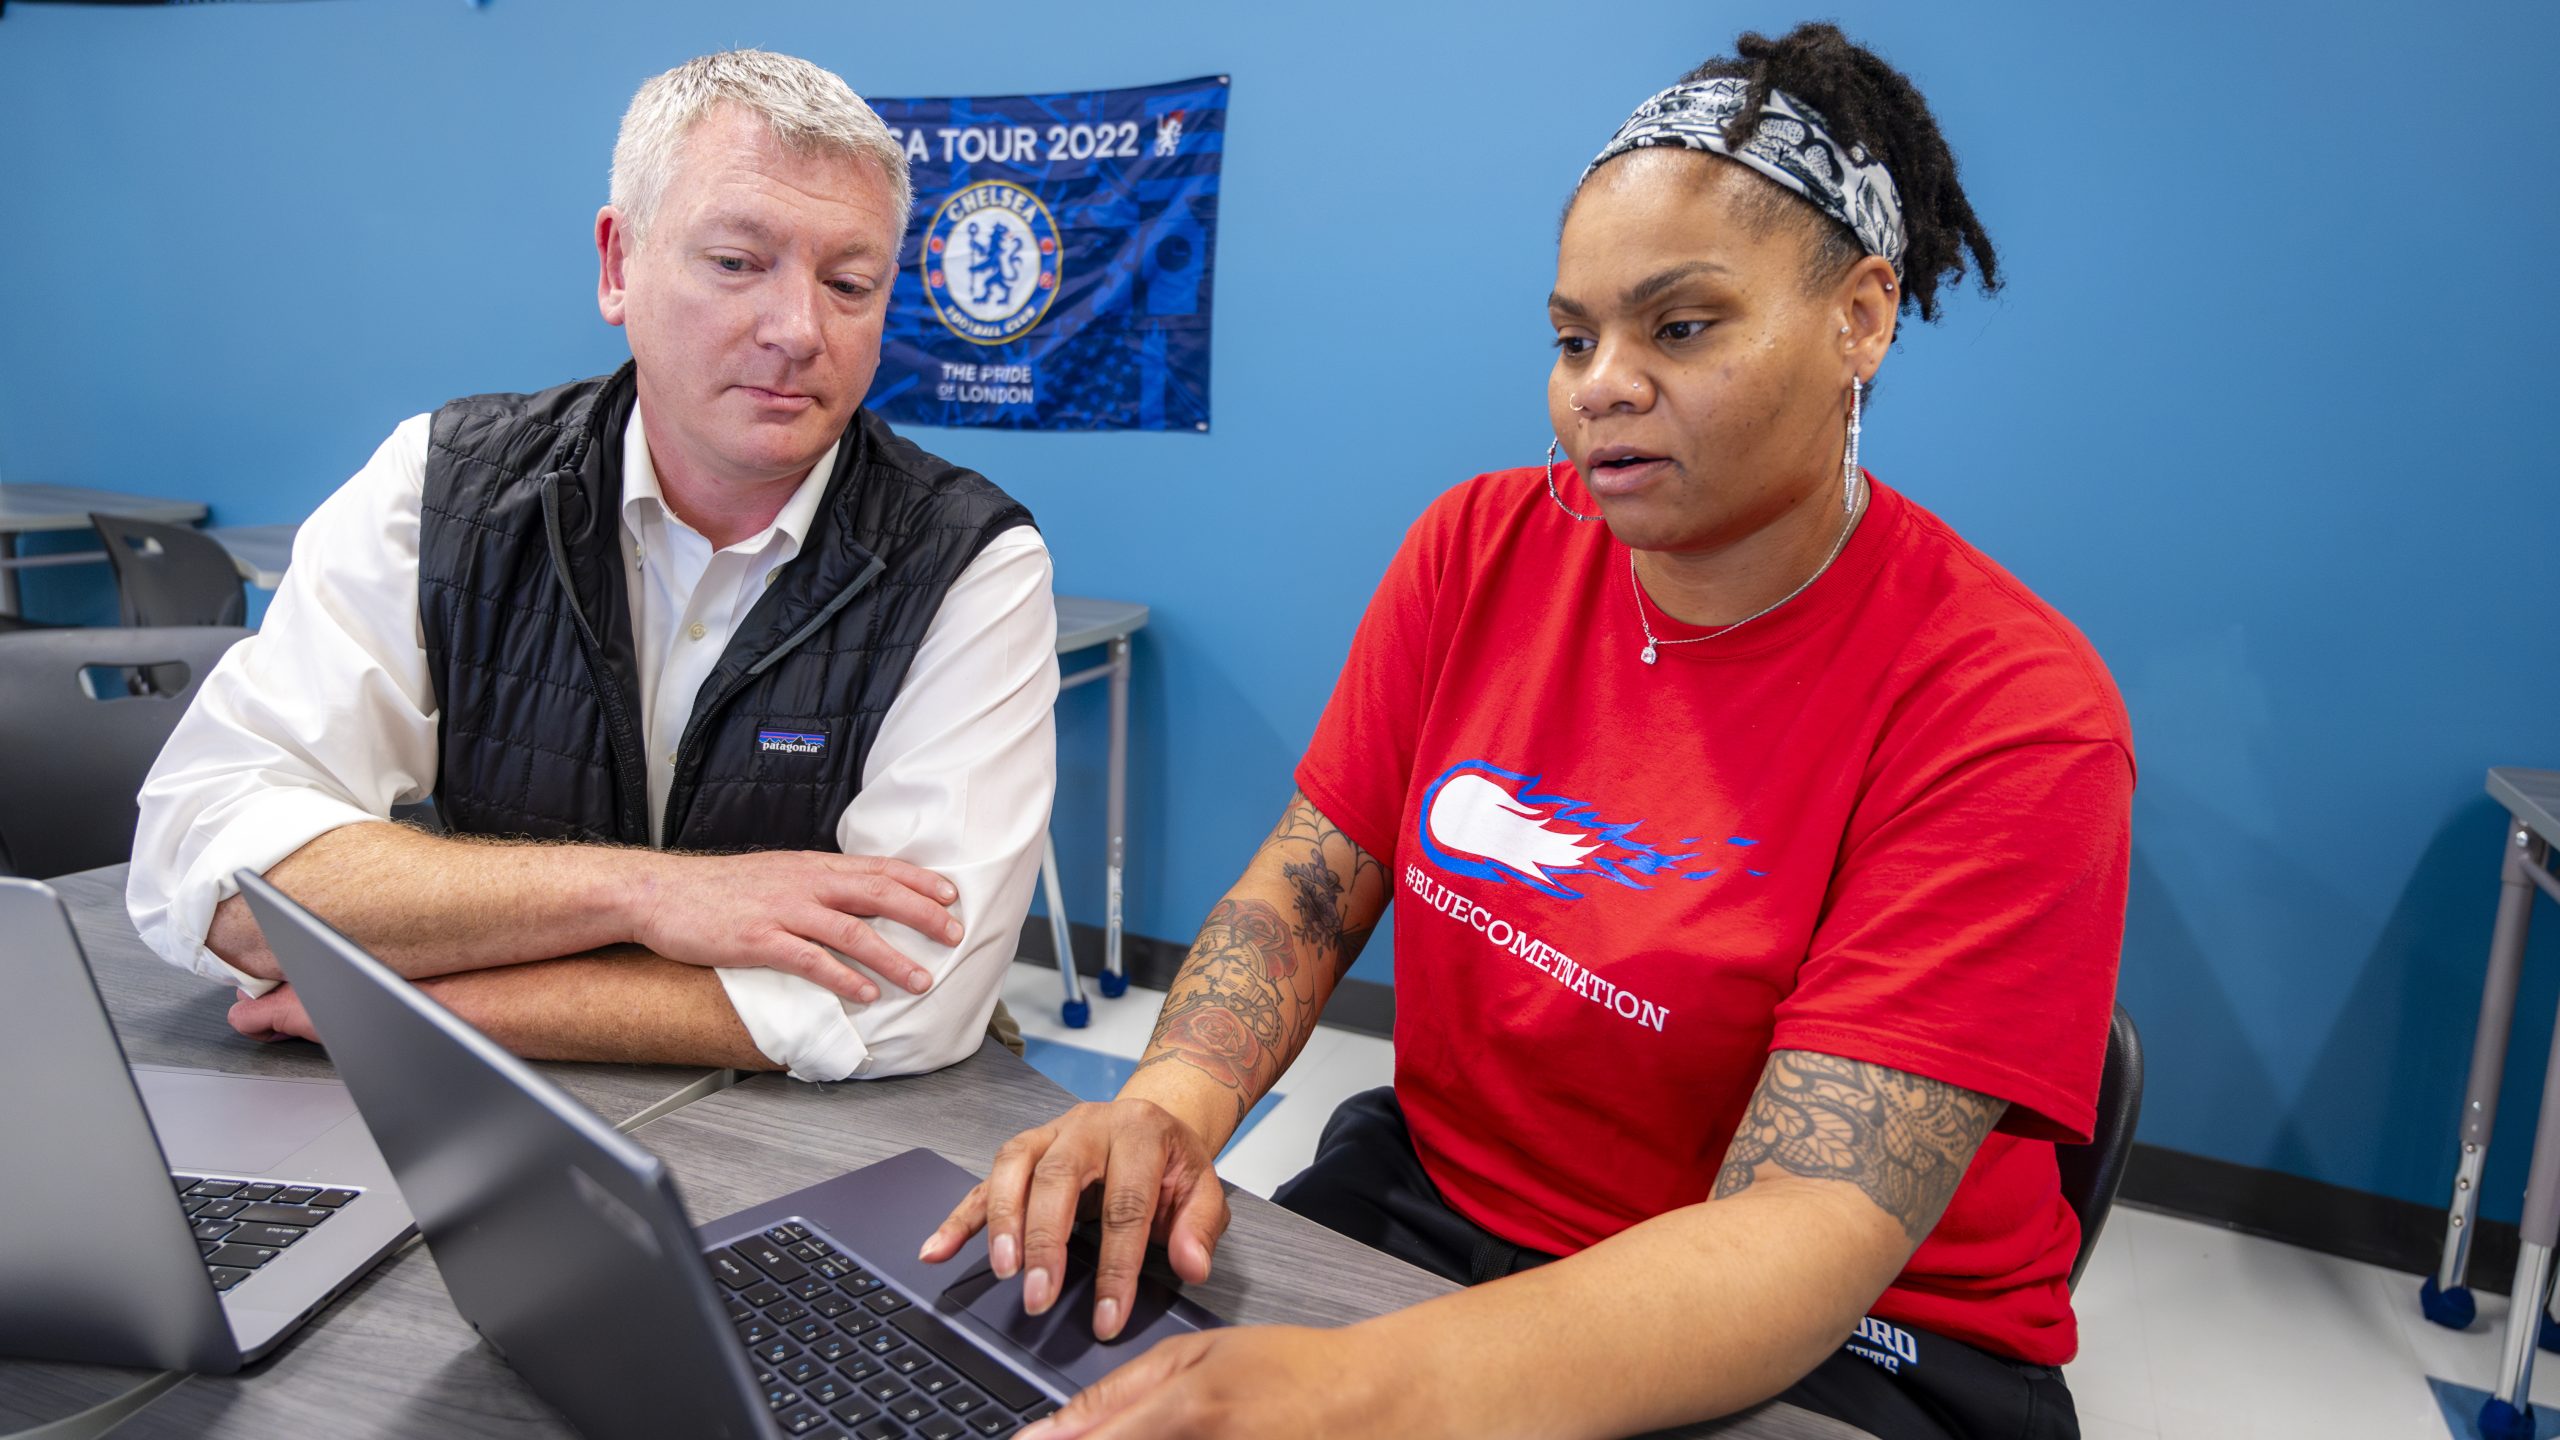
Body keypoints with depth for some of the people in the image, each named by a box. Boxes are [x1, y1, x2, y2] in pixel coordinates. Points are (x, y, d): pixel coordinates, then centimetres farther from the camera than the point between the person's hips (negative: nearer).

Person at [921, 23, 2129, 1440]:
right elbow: (1302, 891, -2)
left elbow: (1810, 1228, -25)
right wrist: (1172, 1100, -23)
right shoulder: (1476, 549, -2)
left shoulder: (2010, 709, -18)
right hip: (1426, 1203, 4)